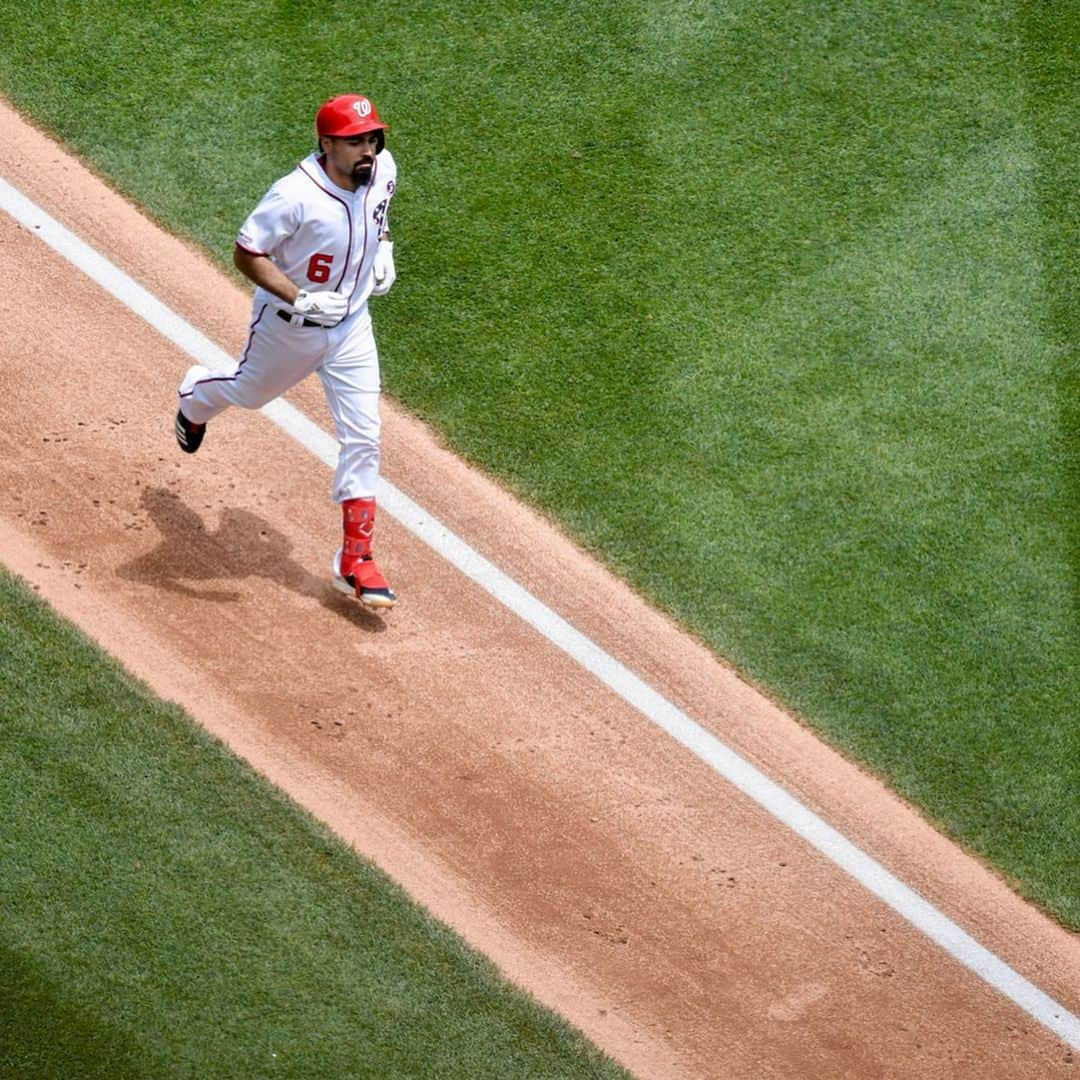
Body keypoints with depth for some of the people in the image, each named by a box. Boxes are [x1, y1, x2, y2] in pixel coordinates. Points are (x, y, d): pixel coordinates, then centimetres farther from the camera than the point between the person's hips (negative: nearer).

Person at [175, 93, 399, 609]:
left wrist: (382, 246, -2)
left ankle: (355, 560, 6)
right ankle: (197, 395, 62)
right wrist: (301, 300, -33)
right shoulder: (296, 196, -33)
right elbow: (246, 253, -25)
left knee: (363, 436, -1)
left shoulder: (382, 170, -13)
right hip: (287, 326, -4)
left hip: (351, 323, 4)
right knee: (251, 392, 24)